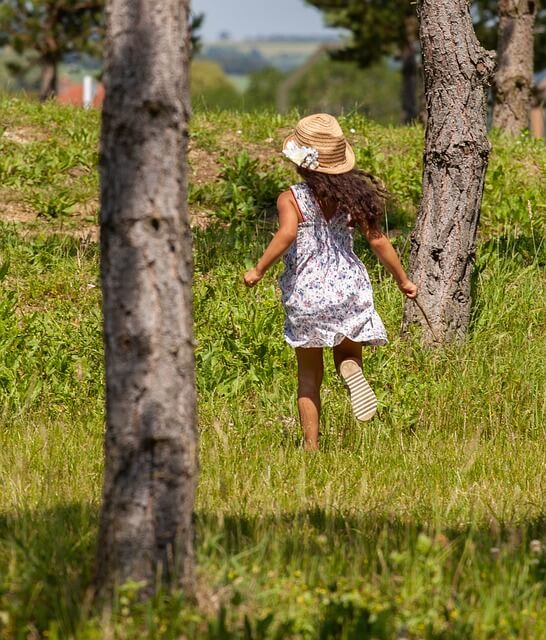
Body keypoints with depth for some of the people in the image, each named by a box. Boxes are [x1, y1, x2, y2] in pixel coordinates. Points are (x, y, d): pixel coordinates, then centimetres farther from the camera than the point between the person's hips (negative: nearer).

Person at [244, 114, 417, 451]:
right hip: (349, 289, 2)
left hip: (306, 295, -2)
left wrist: (258, 270, -17)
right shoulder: (351, 195, 1)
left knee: (310, 376, 13)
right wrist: (403, 280, 12)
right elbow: (377, 240, 2)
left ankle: (312, 445, 11)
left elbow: (287, 234, -28)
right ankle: (351, 368, -19)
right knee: (348, 354, 19)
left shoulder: (291, 199, -10)